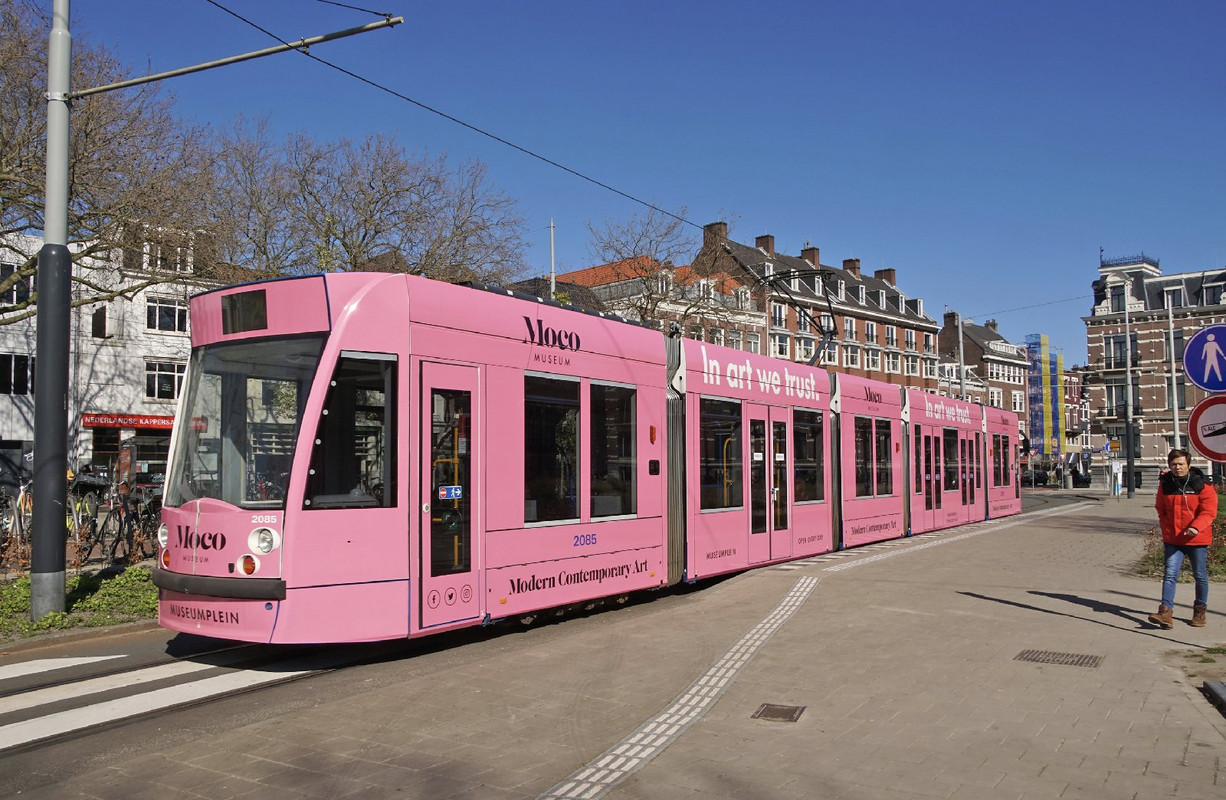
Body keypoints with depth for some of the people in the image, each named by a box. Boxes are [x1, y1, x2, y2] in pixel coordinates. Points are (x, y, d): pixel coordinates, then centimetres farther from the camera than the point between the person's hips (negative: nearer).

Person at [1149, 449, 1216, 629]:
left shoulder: (1202, 485, -9)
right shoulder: (1165, 484, 1)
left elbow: (1209, 511, -14)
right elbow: (1161, 510, 13)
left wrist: (1196, 527, -29)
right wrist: (1166, 530, 5)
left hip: (1198, 539, -2)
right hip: (1172, 539, 2)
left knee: (1200, 576, 11)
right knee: (1170, 574, -8)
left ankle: (1200, 610, 29)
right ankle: (1166, 612, -14)